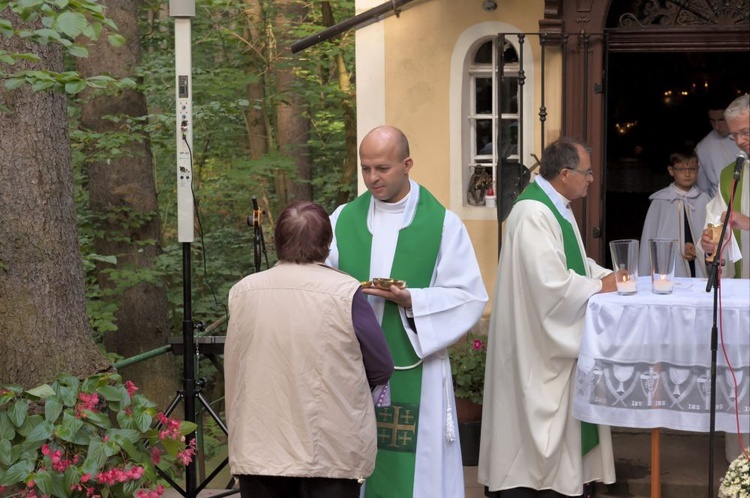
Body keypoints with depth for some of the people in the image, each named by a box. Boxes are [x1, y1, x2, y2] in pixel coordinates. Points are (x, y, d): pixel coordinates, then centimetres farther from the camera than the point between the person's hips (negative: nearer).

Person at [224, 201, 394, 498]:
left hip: (258, 450, 3)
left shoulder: (242, 292, 1)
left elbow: (234, 367, 10)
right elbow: (381, 370, -4)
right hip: (329, 453, -3)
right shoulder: (344, 292, -10)